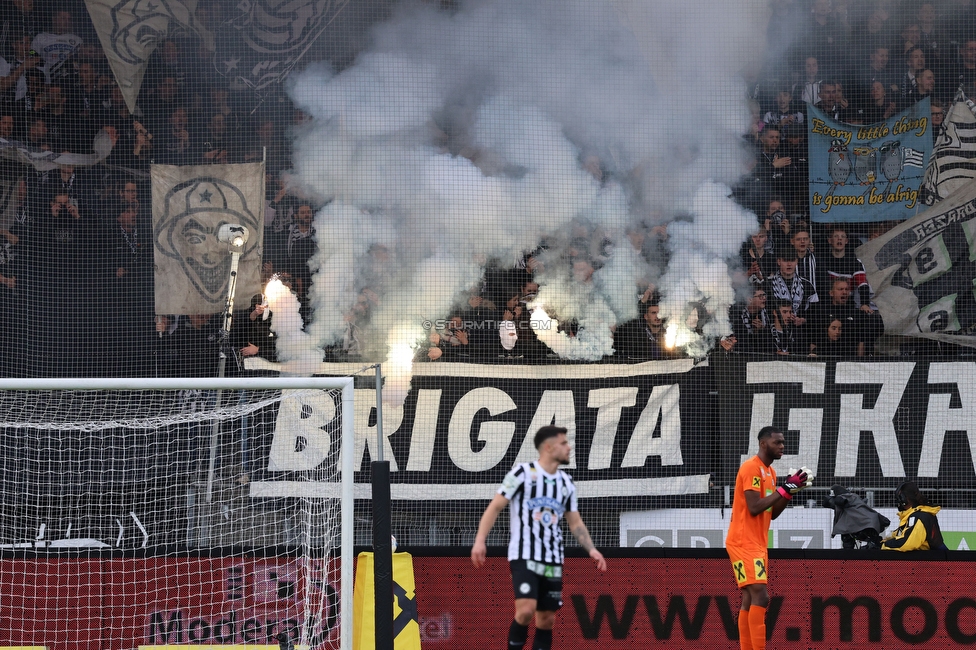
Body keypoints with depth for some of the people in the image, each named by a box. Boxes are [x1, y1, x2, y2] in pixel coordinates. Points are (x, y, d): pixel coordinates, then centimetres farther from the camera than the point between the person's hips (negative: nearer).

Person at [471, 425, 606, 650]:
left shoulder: (566, 483, 13)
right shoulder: (523, 473, -4)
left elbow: (576, 523, 19)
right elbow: (495, 507, -5)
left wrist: (591, 549, 3)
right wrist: (480, 540, -17)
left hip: (553, 561, 6)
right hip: (524, 556, -6)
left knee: (547, 619, 4)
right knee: (526, 609, -23)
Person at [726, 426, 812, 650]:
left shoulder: (769, 471, 16)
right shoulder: (751, 468, -12)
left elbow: (772, 513, 18)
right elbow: (754, 507, -21)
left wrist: (791, 491, 5)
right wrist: (784, 488, -18)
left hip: (757, 543, 10)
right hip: (744, 542, -10)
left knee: (750, 599, 9)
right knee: (759, 595, -17)